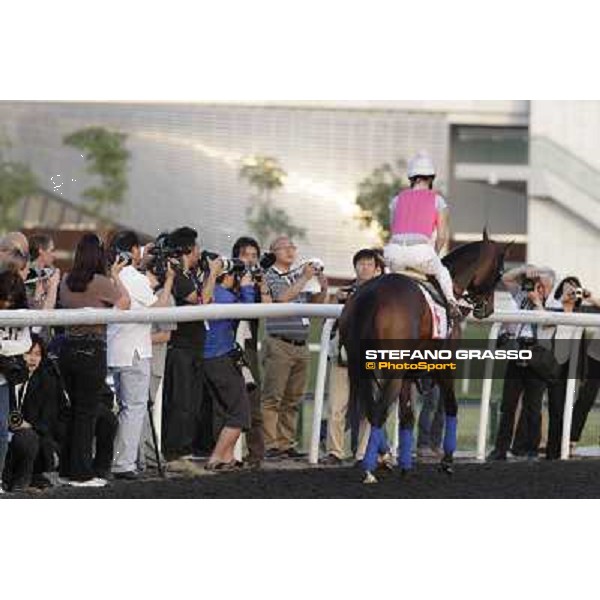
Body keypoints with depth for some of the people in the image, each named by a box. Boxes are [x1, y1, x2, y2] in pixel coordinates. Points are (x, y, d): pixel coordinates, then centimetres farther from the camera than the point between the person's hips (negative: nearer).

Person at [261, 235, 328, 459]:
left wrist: (322, 289, 3)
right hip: (279, 345, -7)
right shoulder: (270, 277, -2)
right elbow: (282, 297, -18)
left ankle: (287, 443, 11)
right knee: (273, 397, -6)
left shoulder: (299, 275, 17)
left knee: (293, 399, 8)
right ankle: (270, 444, -7)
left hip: (301, 346, 7)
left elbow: (315, 303, 22)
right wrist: (304, 279, -15)